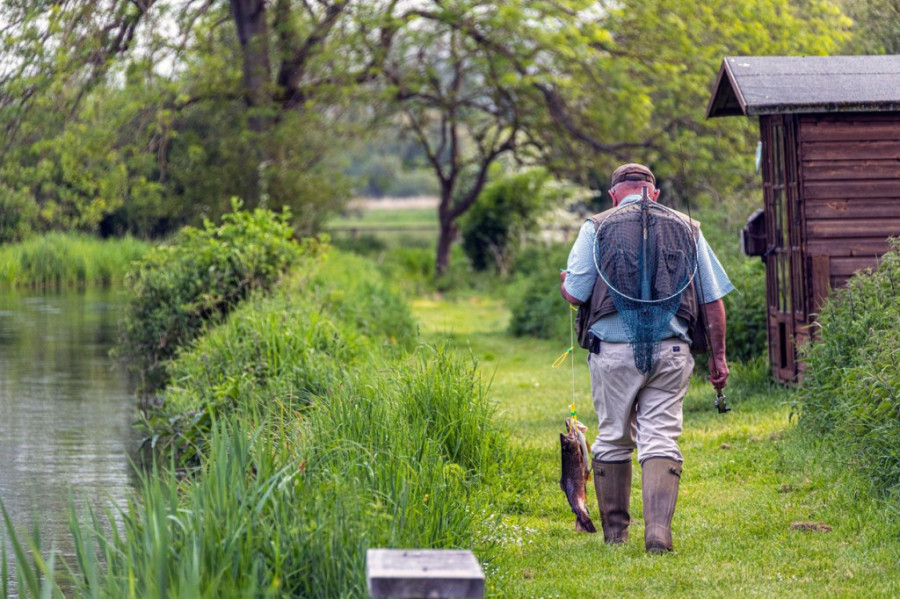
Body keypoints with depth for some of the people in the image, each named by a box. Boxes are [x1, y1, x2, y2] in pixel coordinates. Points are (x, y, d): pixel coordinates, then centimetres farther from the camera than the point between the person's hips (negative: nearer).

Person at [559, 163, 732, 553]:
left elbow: (575, 294, -2)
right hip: (671, 349, 1)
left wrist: (564, 283, 21)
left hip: (615, 349, -1)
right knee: (661, 440, 0)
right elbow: (713, 300, 9)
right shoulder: (686, 228, 11)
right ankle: (658, 531, -14)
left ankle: (615, 530, 21)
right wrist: (718, 357, 15)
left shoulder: (597, 228, 4)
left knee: (613, 439, 12)